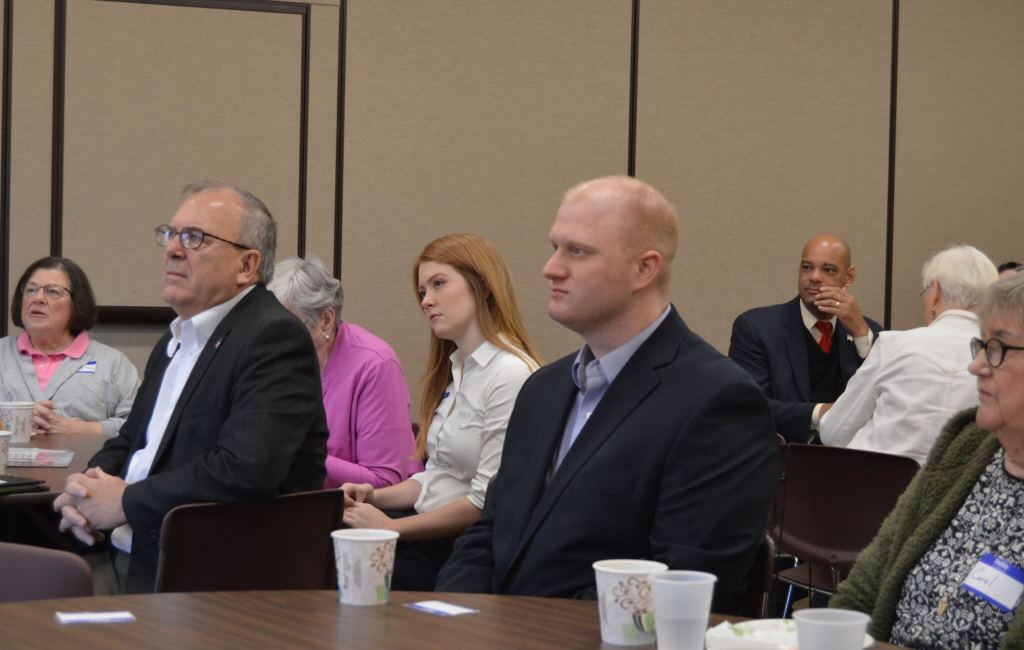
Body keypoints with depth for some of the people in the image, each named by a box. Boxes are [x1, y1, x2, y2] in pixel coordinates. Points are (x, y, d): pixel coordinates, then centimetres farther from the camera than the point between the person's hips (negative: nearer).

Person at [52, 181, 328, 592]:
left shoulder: (275, 339, -12)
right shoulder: (176, 340, 19)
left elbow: (244, 470, -25)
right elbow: (126, 446, 25)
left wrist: (125, 502, -14)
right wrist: (86, 495, 0)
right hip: (132, 564, 9)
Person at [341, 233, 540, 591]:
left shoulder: (511, 375, -14)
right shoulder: (454, 368, 16)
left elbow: (486, 501, -18)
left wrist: (393, 527, -13)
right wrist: (376, 497, 2)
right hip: (429, 530, 8)